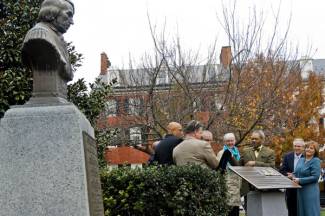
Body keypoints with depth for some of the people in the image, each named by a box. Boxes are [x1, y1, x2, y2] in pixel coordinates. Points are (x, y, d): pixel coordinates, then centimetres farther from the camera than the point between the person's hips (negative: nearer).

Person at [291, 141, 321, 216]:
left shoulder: (316, 161, -9)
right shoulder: (301, 160, 12)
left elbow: (315, 177, -17)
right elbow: (296, 172, 19)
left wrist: (300, 180, -17)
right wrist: (293, 176, -5)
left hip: (310, 191, -7)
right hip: (300, 191, 7)